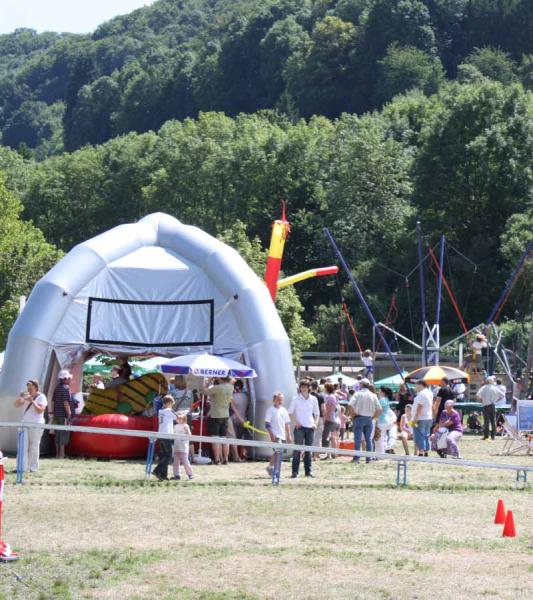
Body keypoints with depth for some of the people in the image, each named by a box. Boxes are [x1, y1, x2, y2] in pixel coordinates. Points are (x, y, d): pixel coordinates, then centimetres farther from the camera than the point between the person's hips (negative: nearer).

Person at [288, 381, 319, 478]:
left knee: (309, 450, 5)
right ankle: (295, 472, -5)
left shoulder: (313, 399, 8)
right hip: (299, 427, -2)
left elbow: (317, 413, 15)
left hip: (310, 427, 2)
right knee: (297, 449, -6)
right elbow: (290, 412, 5)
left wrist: (315, 423, 0)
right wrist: (296, 422, -8)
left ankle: (309, 471, 8)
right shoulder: (296, 399, 1)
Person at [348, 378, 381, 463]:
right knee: (368, 439, 8)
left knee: (357, 439, -3)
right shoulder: (373, 395, 5)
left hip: (359, 418, -3)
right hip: (369, 418, 3)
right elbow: (379, 409, 2)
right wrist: (373, 416, 11)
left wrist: (353, 414, -3)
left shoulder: (358, 394, -5)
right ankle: (368, 458, 7)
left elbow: (350, 405, -16)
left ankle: (356, 457, -7)